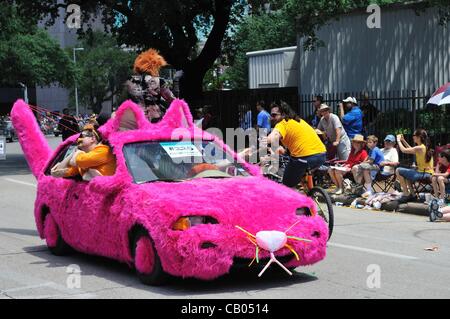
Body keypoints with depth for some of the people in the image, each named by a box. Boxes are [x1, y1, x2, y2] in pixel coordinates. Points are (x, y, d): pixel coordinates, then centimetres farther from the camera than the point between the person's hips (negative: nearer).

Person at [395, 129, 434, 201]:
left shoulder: (419, 148, -20)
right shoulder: (425, 147, 8)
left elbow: (404, 150, -16)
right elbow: (412, 150, 21)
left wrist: (398, 140, -1)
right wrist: (403, 140, 19)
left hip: (423, 174, -10)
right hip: (428, 173, 10)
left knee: (398, 171, -3)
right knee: (407, 172, 32)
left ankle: (406, 195, 2)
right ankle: (411, 194, 28)